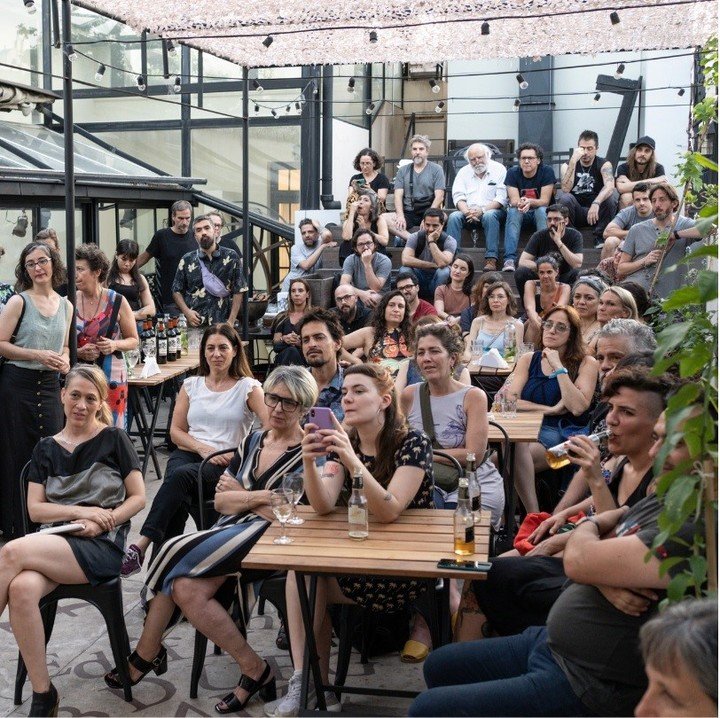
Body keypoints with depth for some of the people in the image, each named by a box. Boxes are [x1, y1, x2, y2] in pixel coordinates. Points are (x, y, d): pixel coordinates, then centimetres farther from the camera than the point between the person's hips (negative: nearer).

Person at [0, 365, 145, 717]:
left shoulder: (113, 439, 7)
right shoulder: (46, 448, 17)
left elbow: (138, 497, 4)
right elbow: (35, 509, 9)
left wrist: (99, 524, -11)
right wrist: (82, 512, -7)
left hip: (102, 546, -3)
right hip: (56, 542, 3)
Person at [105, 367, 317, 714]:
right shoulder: (253, 440, 17)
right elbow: (220, 501, 12)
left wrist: (240, 495, -1)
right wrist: (261, 497, -3)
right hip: (230, 530, 6)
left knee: (179, 565, -22)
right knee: (187, 588, -23)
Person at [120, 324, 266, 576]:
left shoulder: (248, 387, 6)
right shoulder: (191, 385, 18)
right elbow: (176, 431, 13)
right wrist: (203, 449, -7)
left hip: (226, 463, -3)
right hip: (187, 453, 3)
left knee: (181, 475, -34)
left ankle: (141, 546, -38)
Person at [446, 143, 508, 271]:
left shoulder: (499, 169, 2)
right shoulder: (463, 172, 13)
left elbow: (502, 198, -8)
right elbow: (458, 196, 3)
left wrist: (482, 210, -21)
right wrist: (467, 212, -18)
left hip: (492, 210, -3)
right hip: (468, 211, 3)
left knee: (489, 216, -37)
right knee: (454, 217, -26)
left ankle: (491, 260, -42)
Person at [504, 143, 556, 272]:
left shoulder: (547, 171, -12)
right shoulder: (512, 173, -7)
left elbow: (545, 201, -17)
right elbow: (514, 200, -14)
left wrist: (530, 202, -39)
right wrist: (520, 203, -40)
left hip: (541, 211, -1)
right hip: (521, 213, 1)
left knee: (541, 211, -34)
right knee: (513, 211, -31)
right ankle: (509, 259, -42)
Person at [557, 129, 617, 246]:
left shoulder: (604, 164, -3)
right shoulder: (568, 165, 0)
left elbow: (610, 187, -24)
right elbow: (565, 189, -20)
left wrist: (596, 203, -43)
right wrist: (573, 161, -25)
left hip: (597, 212, 0)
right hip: (576, 213, 0)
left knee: (611, 196, -27)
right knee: (564, 197, -28)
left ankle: (600, 237, -14)